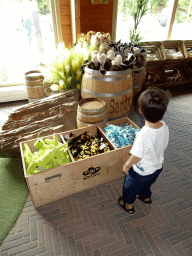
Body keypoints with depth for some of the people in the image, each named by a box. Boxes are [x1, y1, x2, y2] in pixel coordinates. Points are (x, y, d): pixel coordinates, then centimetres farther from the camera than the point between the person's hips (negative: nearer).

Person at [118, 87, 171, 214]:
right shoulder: (164, 126, -19)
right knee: (146, 184, 36)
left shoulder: (143, 135, -41)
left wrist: (127, 165, -7)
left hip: (141, 172, -6)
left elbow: (136, 156, -27)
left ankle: (128, 205, 50)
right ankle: (146, 197, 64)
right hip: (158, 167, 6)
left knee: (130, 187, 25)